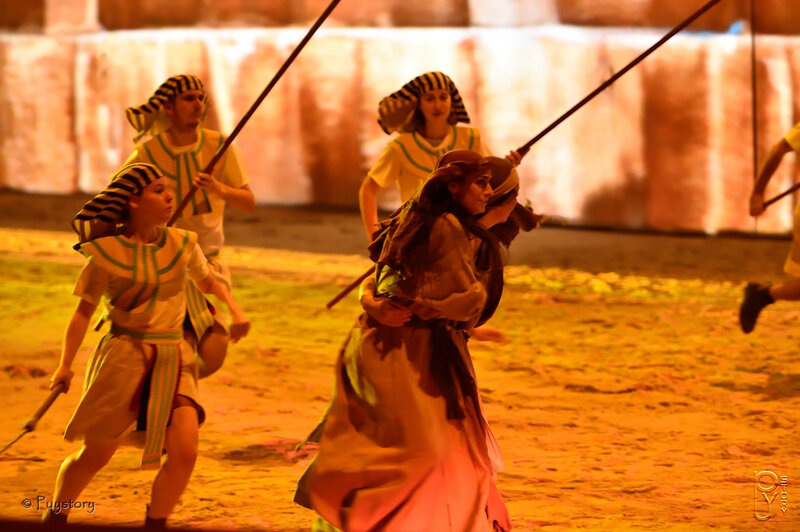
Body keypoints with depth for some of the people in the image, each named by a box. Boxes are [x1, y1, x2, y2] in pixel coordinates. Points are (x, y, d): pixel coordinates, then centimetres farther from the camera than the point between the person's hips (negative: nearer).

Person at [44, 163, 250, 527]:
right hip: (124, 357, -3)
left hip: (174, 360, 3)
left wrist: (234, 309, 0)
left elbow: (209, 282, 19)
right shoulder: (108, 251, -8)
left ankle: (154, 525, 5)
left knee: (184, 452, -14)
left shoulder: (181, 244, 3)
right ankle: (54, 518, 31)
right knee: (95, 455, 7)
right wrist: (65, 364, -11)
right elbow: (84, 310, -4)